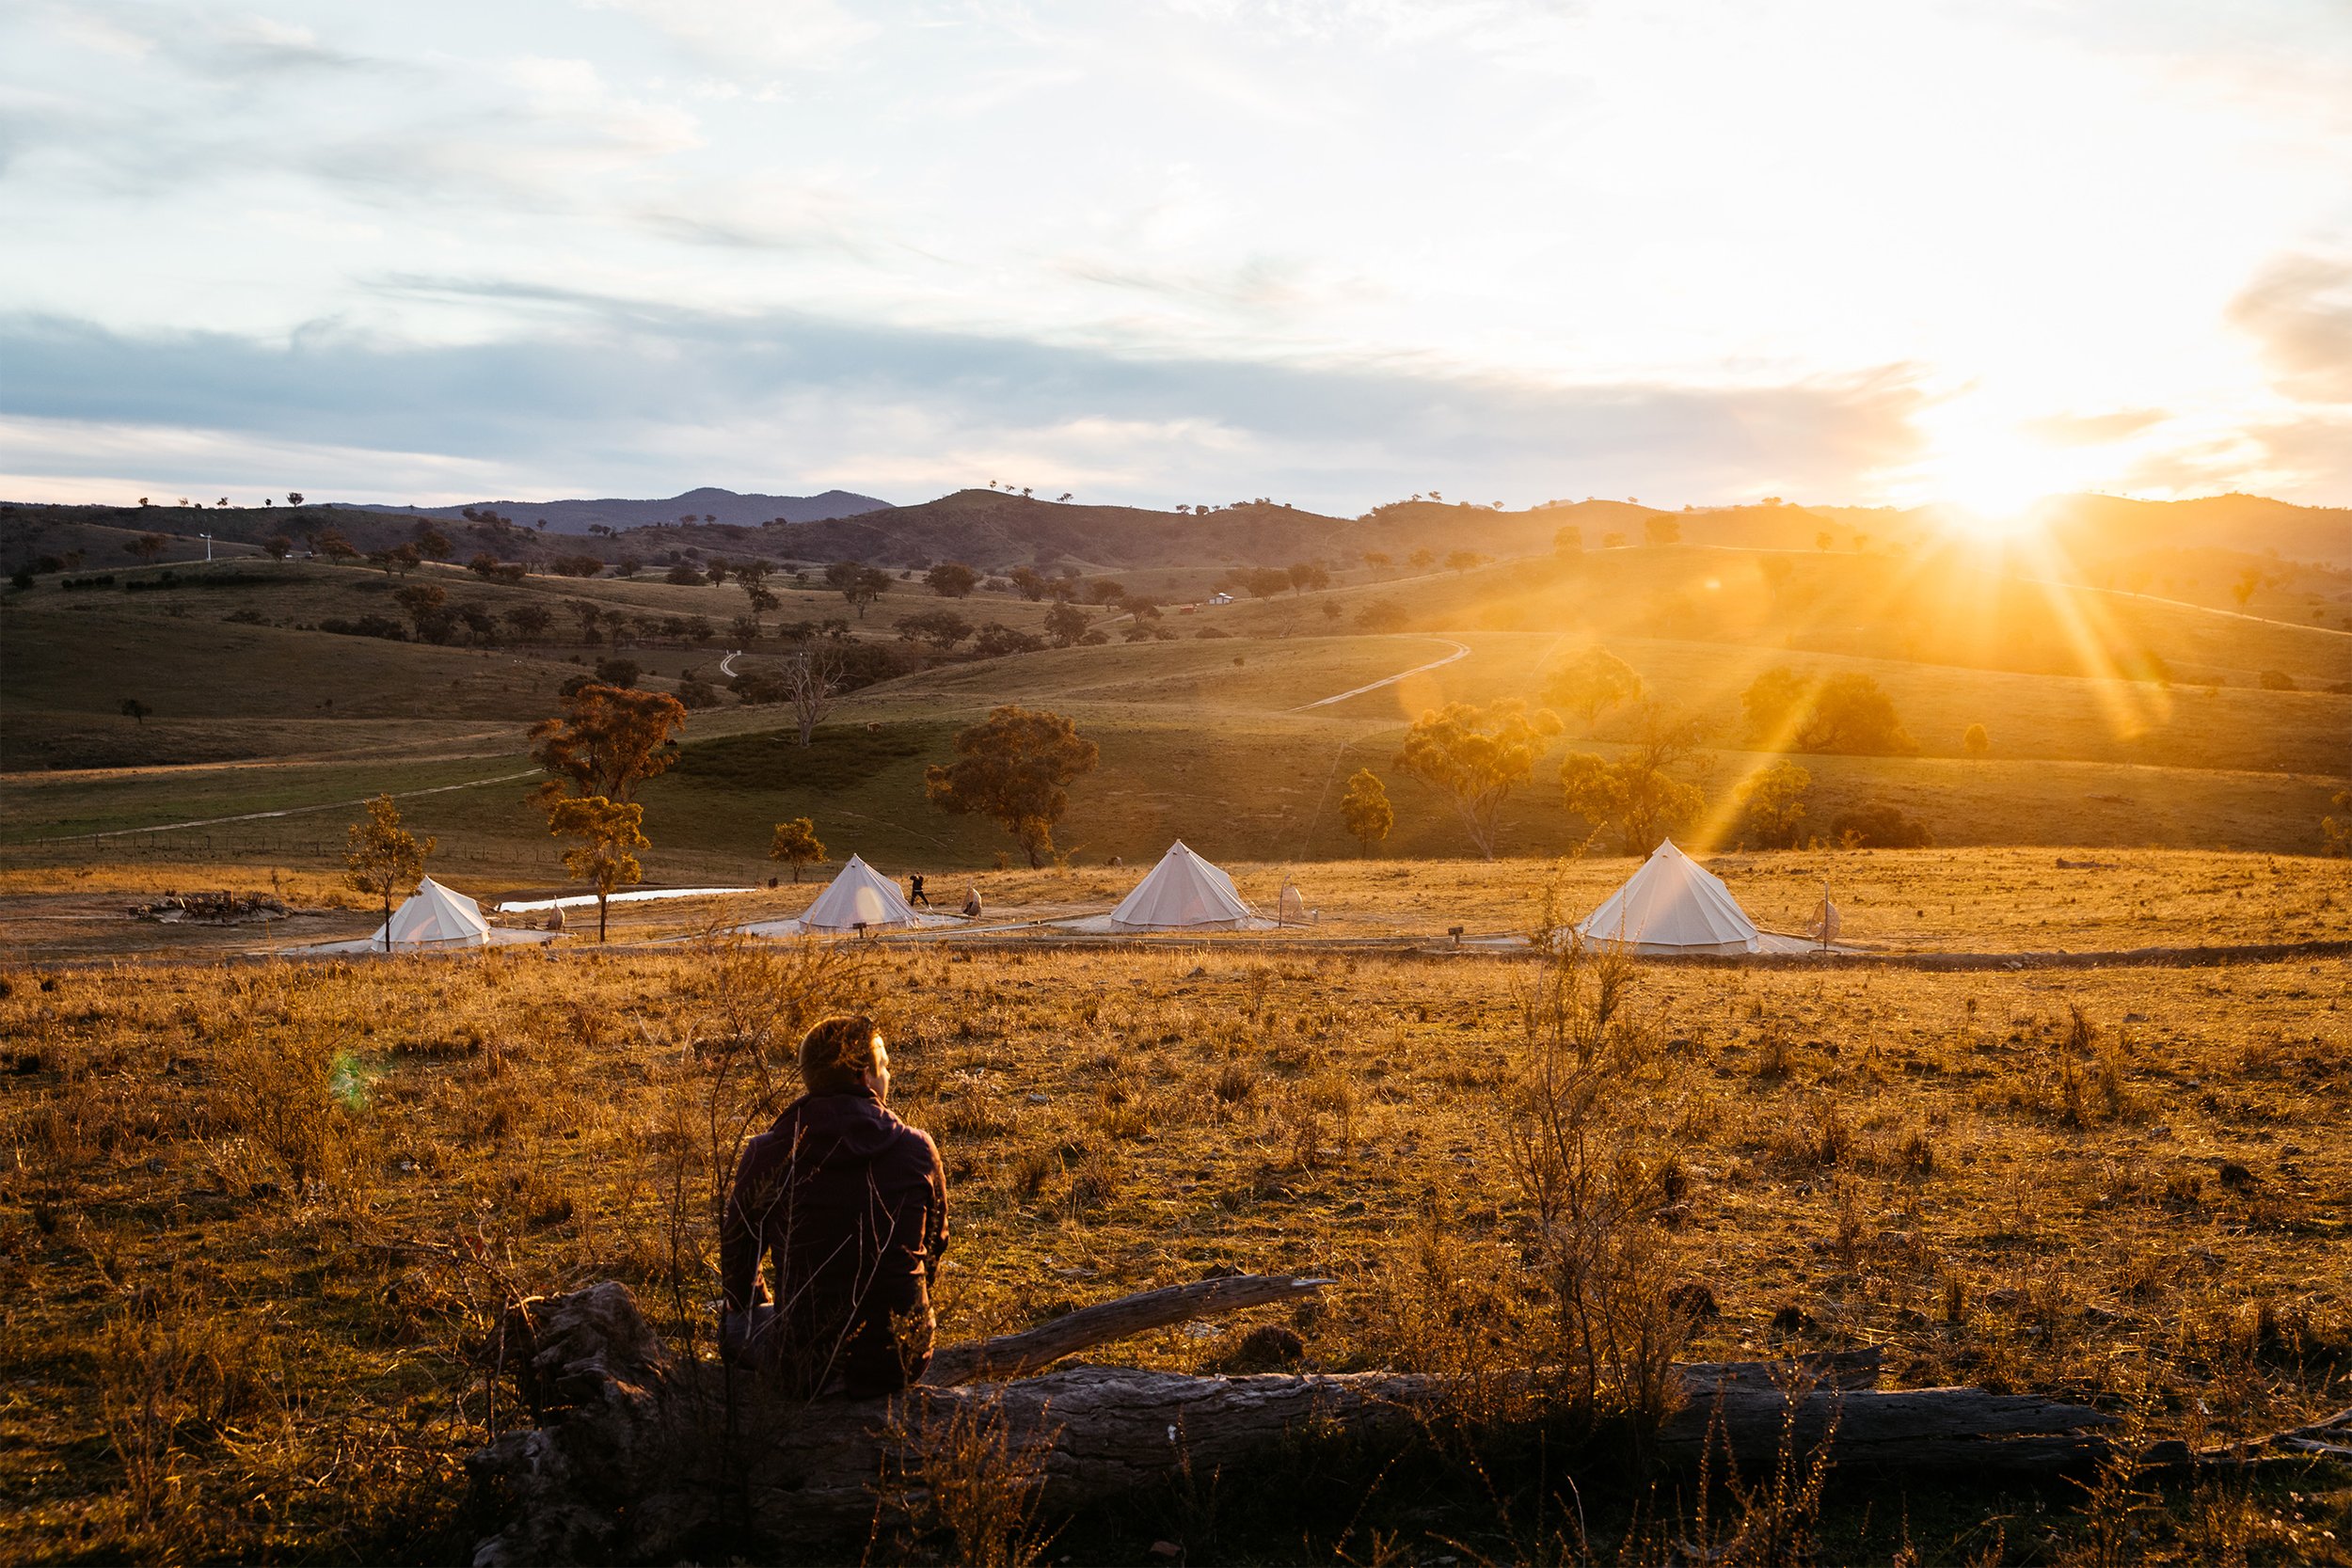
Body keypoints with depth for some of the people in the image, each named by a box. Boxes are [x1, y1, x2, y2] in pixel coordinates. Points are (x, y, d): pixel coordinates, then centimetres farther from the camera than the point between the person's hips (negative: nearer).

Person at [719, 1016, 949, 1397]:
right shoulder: (918, 1149, -7)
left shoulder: (765, 1155, -9)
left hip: (806, 1365, -2)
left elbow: (737, 1257, 6)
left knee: (735, 1322, 29)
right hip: (903, 1361, 2)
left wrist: (766, 1309, 28)